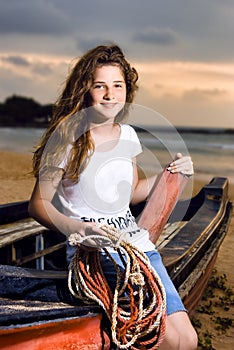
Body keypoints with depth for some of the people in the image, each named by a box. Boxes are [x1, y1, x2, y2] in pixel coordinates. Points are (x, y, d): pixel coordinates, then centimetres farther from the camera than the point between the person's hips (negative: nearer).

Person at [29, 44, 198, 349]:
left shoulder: (128, 135, 11)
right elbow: (38, 203, -7)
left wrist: (169, 173, 10)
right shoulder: (67, 137, -8)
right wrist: (73, 228, -26)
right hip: (92, 253, -6)